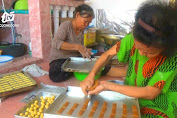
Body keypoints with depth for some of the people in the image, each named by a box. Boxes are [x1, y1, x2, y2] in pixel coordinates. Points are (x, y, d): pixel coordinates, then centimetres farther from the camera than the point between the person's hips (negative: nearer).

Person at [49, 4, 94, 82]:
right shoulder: (66, 25, -14)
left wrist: (85, 51, -13)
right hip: (59, 59, -5)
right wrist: (77, 46, -37)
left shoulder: (81, 30, 7)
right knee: (55, 75, -38)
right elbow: (55, 43, -29)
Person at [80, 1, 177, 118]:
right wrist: (91, 76, -22)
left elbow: (149, 93, -24)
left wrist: (107, 85, -26)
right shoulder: (134, 38, -16)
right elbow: (108, 54, -6)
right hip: (131, 94, 4)